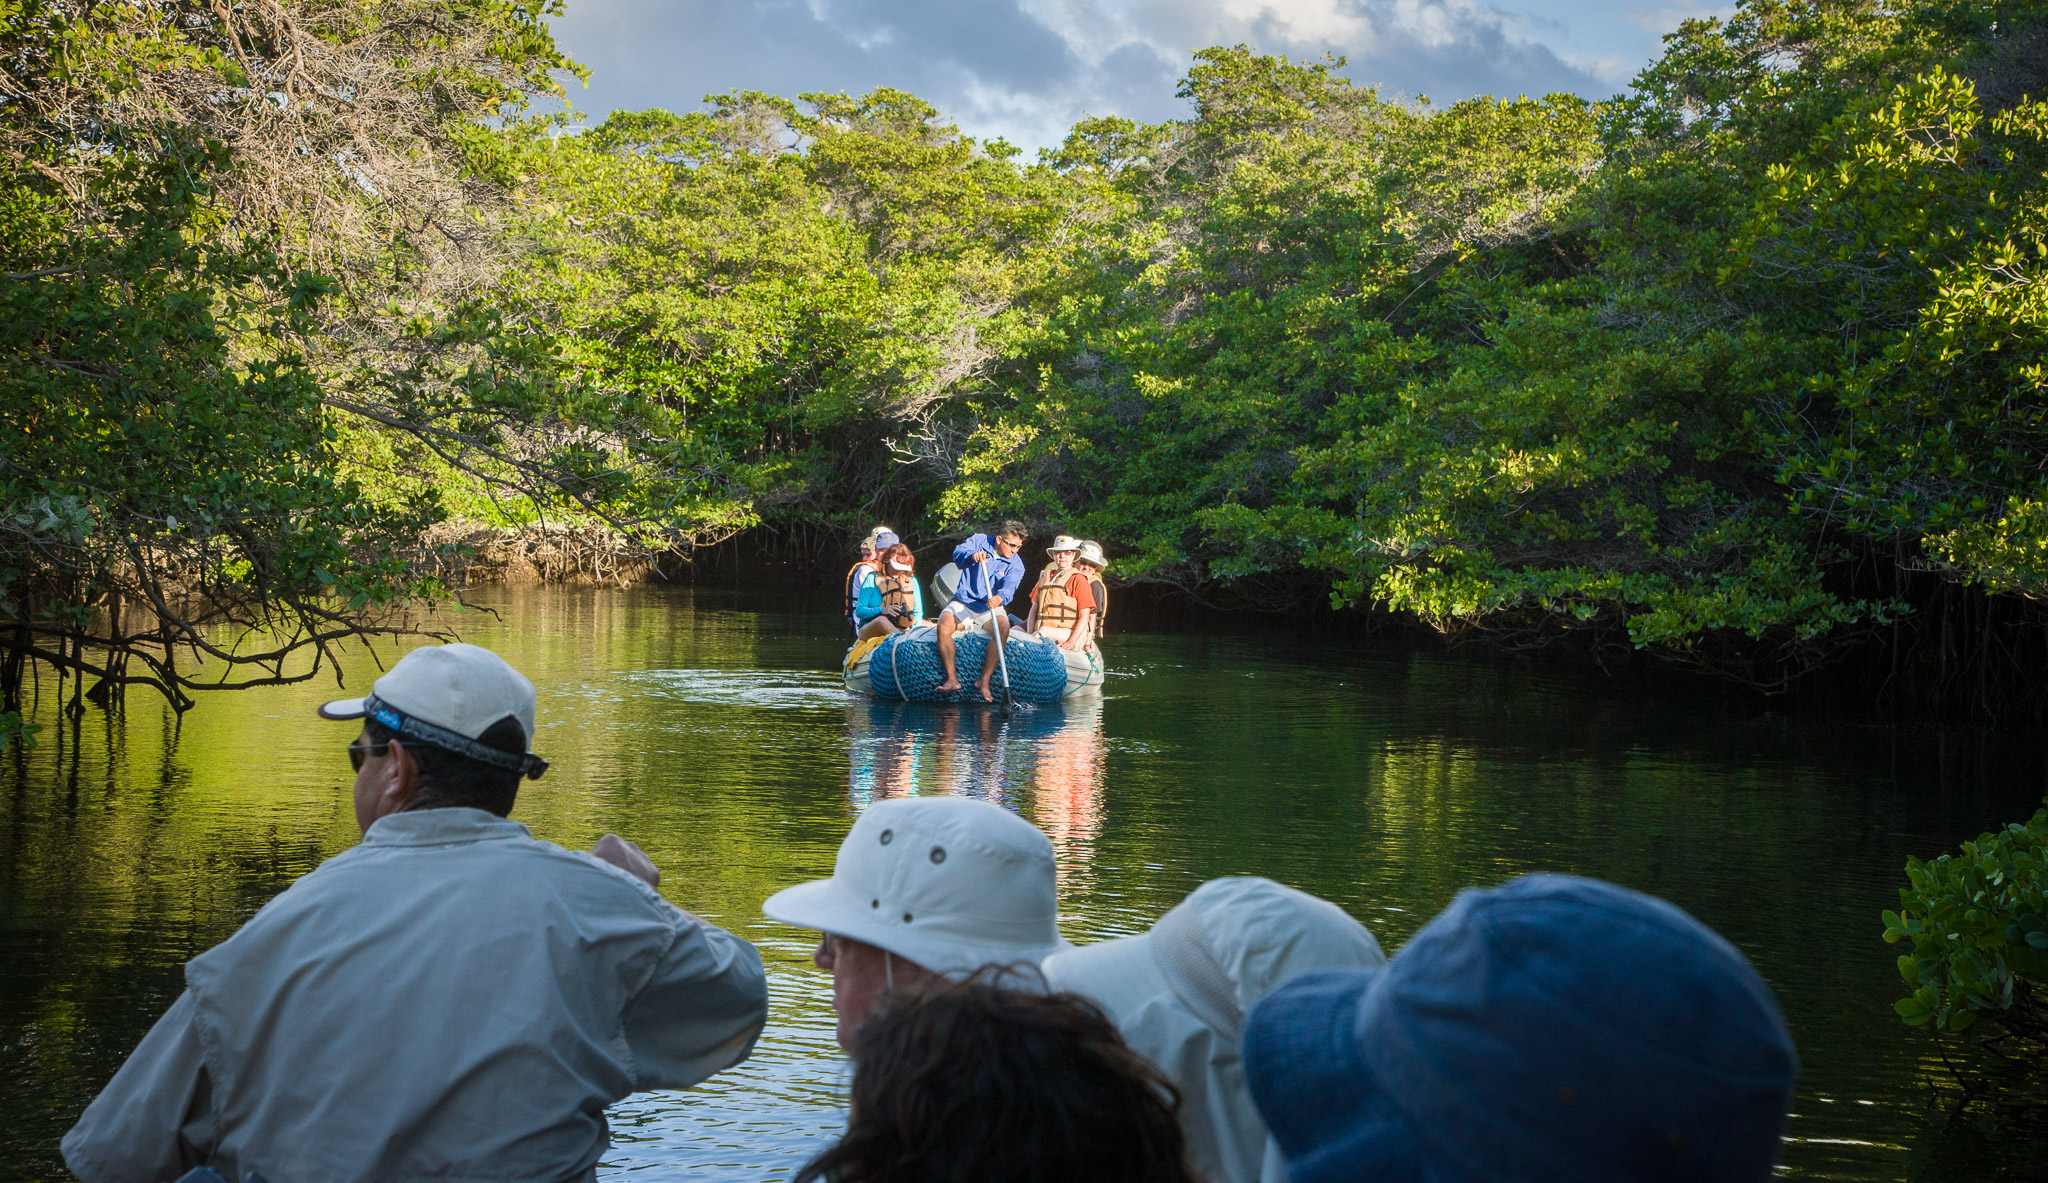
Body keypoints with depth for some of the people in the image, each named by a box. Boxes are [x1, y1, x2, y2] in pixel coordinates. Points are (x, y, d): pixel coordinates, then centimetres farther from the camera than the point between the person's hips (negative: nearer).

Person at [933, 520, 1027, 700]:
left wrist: (1000, 597, -43)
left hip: (990, 608, 1)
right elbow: (958, 554, -19)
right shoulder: (979, 541, 0)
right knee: (944, 625, -30)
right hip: (963, 603, -1)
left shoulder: (1015, 565, 0)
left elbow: (1010, 586, -20)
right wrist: (972, 556, -42)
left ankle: (984, 681, -27)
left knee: (1003, 628, -31)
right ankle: (952, 679, -25)